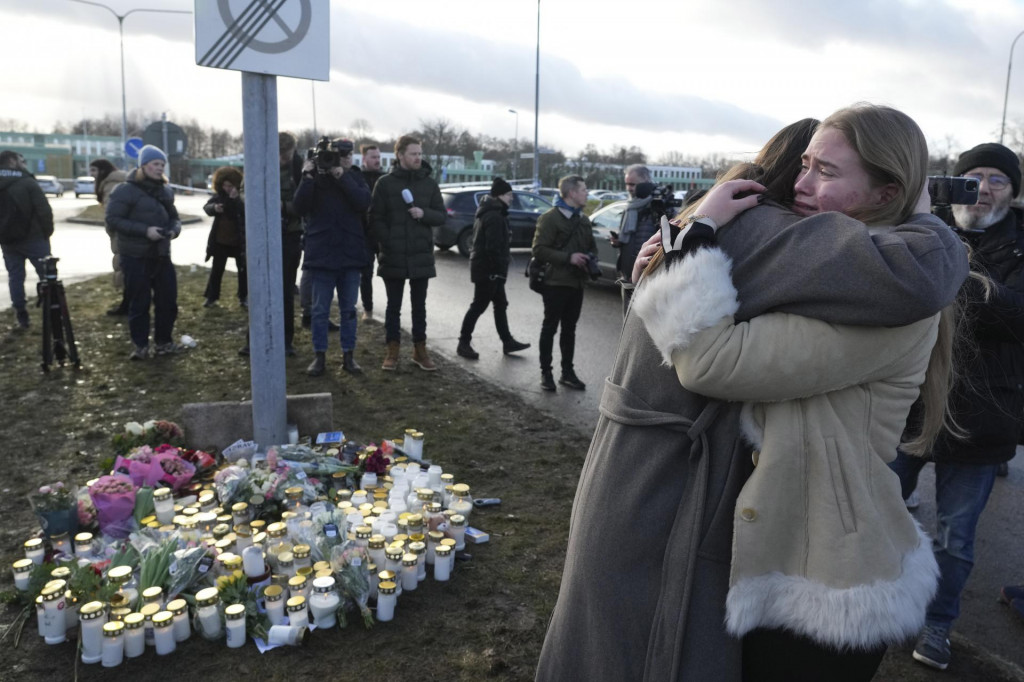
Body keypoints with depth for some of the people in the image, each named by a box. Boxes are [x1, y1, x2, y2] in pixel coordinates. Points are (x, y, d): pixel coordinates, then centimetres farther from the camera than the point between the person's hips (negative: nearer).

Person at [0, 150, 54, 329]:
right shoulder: (27, 182, -10)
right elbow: (44, 210, -15)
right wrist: (47, 232, -2)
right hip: (33, 237, -5)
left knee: (15, 276, 10)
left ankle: (21, 316, 10)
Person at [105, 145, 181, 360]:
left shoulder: (165, 191, 12)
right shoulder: (126, 190, -8)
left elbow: (173, 217, 20)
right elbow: (113, 218, -13)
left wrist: (174, 229, -4)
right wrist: (145, 231, -22)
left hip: (162, 255, 6)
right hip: (135, 257, -6)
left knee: (168, 300, 8)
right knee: (139, 302, 0)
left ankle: (163, 341, 22)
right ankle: (140, 345, 11)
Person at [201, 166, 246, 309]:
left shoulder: (241, 199, -7)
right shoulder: (218, 197, 0)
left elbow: (246, 212, -22)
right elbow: (207, 207, -13)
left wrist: (236, 200, -35)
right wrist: (214, 208, -35)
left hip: (239, 241, -2)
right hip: (220, 241, 2)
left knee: (242, 270, 7)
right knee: (216, 269, 10)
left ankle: (243, 297, 19)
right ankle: (211, 296, 19)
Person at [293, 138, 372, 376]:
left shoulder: (354, 176, 4)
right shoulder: (314, 176, -1)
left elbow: (364, 202, -13)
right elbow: (300, 208, -11)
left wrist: (343, 177, -19)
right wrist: (307, 178, -21)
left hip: (350, 254, 2)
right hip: (322, 254, -1)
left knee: (348, 309, 9)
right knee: (320, 309, 4)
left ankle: (348, 355, 18)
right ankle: (319, 355, 14)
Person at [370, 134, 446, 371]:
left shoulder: (429, 183, 6)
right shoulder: (385, 183, -1)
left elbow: (441, 216, 6)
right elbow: (375, 219, -2)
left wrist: (424, 214, -14)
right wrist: (388, 243, -13)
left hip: (421, 256, 2)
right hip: (393, 256, -2)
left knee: (419, 306, 9)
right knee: (393, 306, 7)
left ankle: (419, 349, 19)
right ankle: (393, 350, 17)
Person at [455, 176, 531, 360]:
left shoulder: (487, 212, 14)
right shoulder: (495, 217, -19)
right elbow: (493, 247, -24)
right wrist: (499, 268, -20)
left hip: (483, 266, 11)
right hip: (488, 270, -11)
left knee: (500, 305, 14)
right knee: (479, 306, -2)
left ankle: (507, 342, 20)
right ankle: (464, 343, 7)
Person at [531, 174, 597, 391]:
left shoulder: (583, 220, 15)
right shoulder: (550, 218, -10)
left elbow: (591, 247, 25)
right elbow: (539, 250, -16)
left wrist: (591, 259, 2)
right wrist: (568, 257, -22)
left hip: (576, 283, 7)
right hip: (556, 282, -7)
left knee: (569, 329, 13)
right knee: (550, 328, 2)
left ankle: (567, 372, 21)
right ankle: (546, 372, 10)